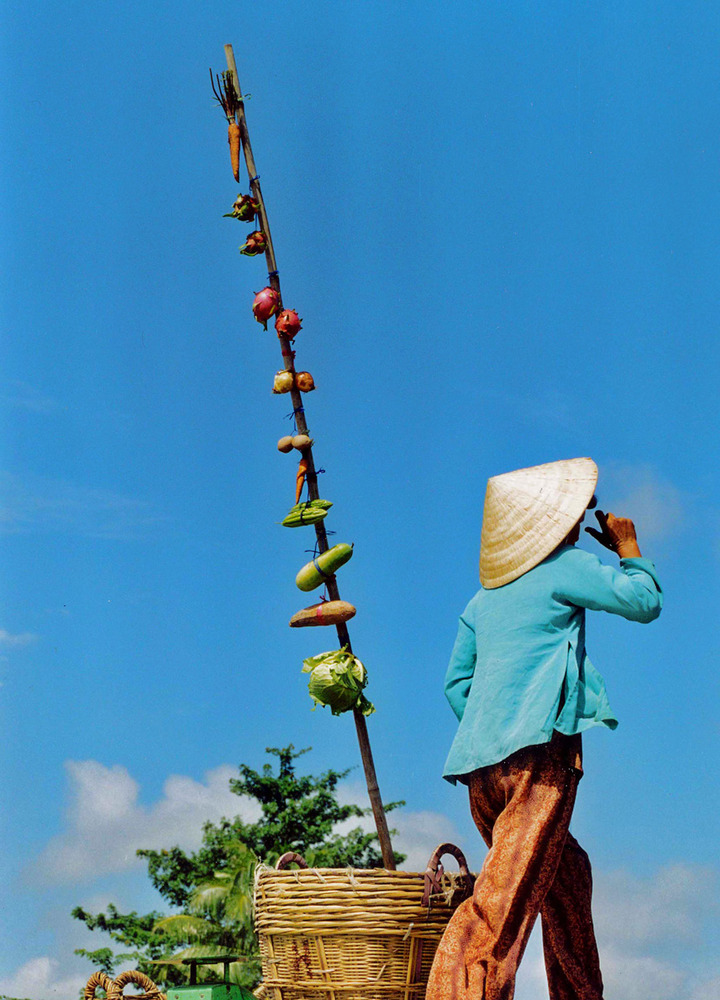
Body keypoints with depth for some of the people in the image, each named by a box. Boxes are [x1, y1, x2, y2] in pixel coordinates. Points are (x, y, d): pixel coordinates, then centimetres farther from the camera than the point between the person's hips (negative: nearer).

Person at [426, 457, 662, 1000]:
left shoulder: (482, 600, 21)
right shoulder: (565, 567, 1)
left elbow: (457, 682, 20)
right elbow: (645, 601, 2)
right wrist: (628, 547, 18)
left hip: (482, 763, 8)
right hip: (540, 752, -8)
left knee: (567, 874, 23)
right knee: (507, 897, -17)